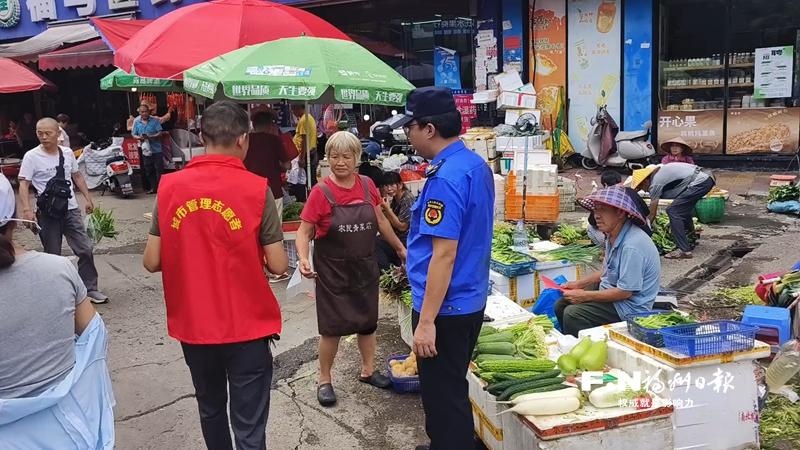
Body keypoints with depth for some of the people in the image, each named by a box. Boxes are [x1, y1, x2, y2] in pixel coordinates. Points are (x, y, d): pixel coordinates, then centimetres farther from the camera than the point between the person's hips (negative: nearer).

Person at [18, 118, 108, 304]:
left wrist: (88, 198, 16)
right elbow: (23, 185, -10)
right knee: (53, 255, 6)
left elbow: (77, 177, 18)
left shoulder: (67, 153, 6)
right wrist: (27, 209, -22)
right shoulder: (31, 157, -7)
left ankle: (90, 289, 11)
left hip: (71, 209, 4)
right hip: (47, 213, -3)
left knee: (85, 249, 1)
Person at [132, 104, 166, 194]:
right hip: (145, 150, 4)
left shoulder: (155, 121, -1)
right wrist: (139, 138, -12)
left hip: (156, 149, -3)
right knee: (148, 171, 8)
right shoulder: (136, 122, 9)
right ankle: (153, 188, 16)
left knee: (159, 169, -4)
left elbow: (160, 133, -6)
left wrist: (150, 137, -20)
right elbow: (134, 135, 11)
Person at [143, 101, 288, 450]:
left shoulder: (169, 187, -4)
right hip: (246, 327, -4)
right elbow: (278, 266, -11)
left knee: (210, 409, 25)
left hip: (192, 326, 4)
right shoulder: (256, 189, -12)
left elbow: (152, 262, -2)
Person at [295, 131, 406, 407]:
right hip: (332, 271, -4)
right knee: (332, 328, 3)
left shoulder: (367, 186, -3)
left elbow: (381, 221, 11)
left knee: (367, 321, 15)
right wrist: (303, 259, -29)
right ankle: (324, 380, 22)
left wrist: (400, 248, 17)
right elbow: (304, 232, -12)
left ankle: (368, 370, 35)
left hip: (365, 267, 4)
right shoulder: (321, 192, -15)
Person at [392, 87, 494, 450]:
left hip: (445, 307, -10)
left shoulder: (445, 179, -23)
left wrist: (426, 321, -23)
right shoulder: (478, 165, 6)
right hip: (471, 300, 10)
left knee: (444, 397, 6)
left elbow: (444, 254, -26)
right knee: (452, 389, 24)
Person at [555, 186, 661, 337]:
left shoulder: (632, 246, -28)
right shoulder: (613, 236, 5)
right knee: (561, 305, 7)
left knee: (572, 314, -22)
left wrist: (585, 295, -18)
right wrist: (579, 284, 8)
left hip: (630, 308, -10)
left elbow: (625, 292, -25)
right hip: (611, 293, 10)